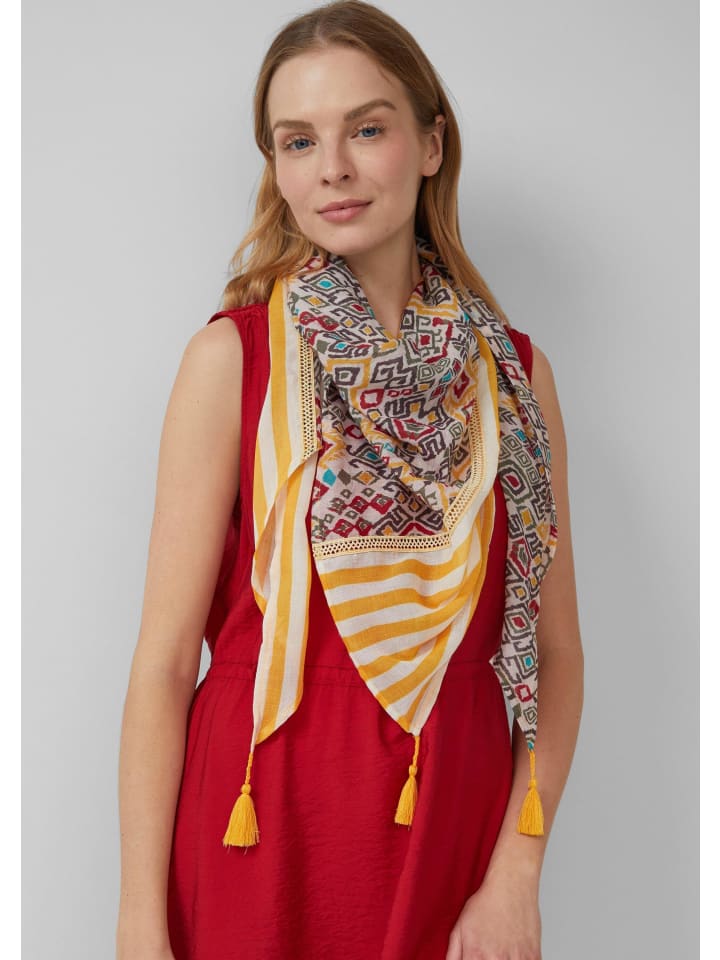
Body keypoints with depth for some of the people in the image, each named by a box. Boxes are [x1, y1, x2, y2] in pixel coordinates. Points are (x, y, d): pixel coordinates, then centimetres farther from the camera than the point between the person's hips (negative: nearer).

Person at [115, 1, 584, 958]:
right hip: (264, 827, -2)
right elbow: (164, 656, -9)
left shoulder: (515, 373, 2)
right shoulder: (232, 356, -7)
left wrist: (517, 877, -8)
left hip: (454, 830, 3)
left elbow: (556, 650, 3)